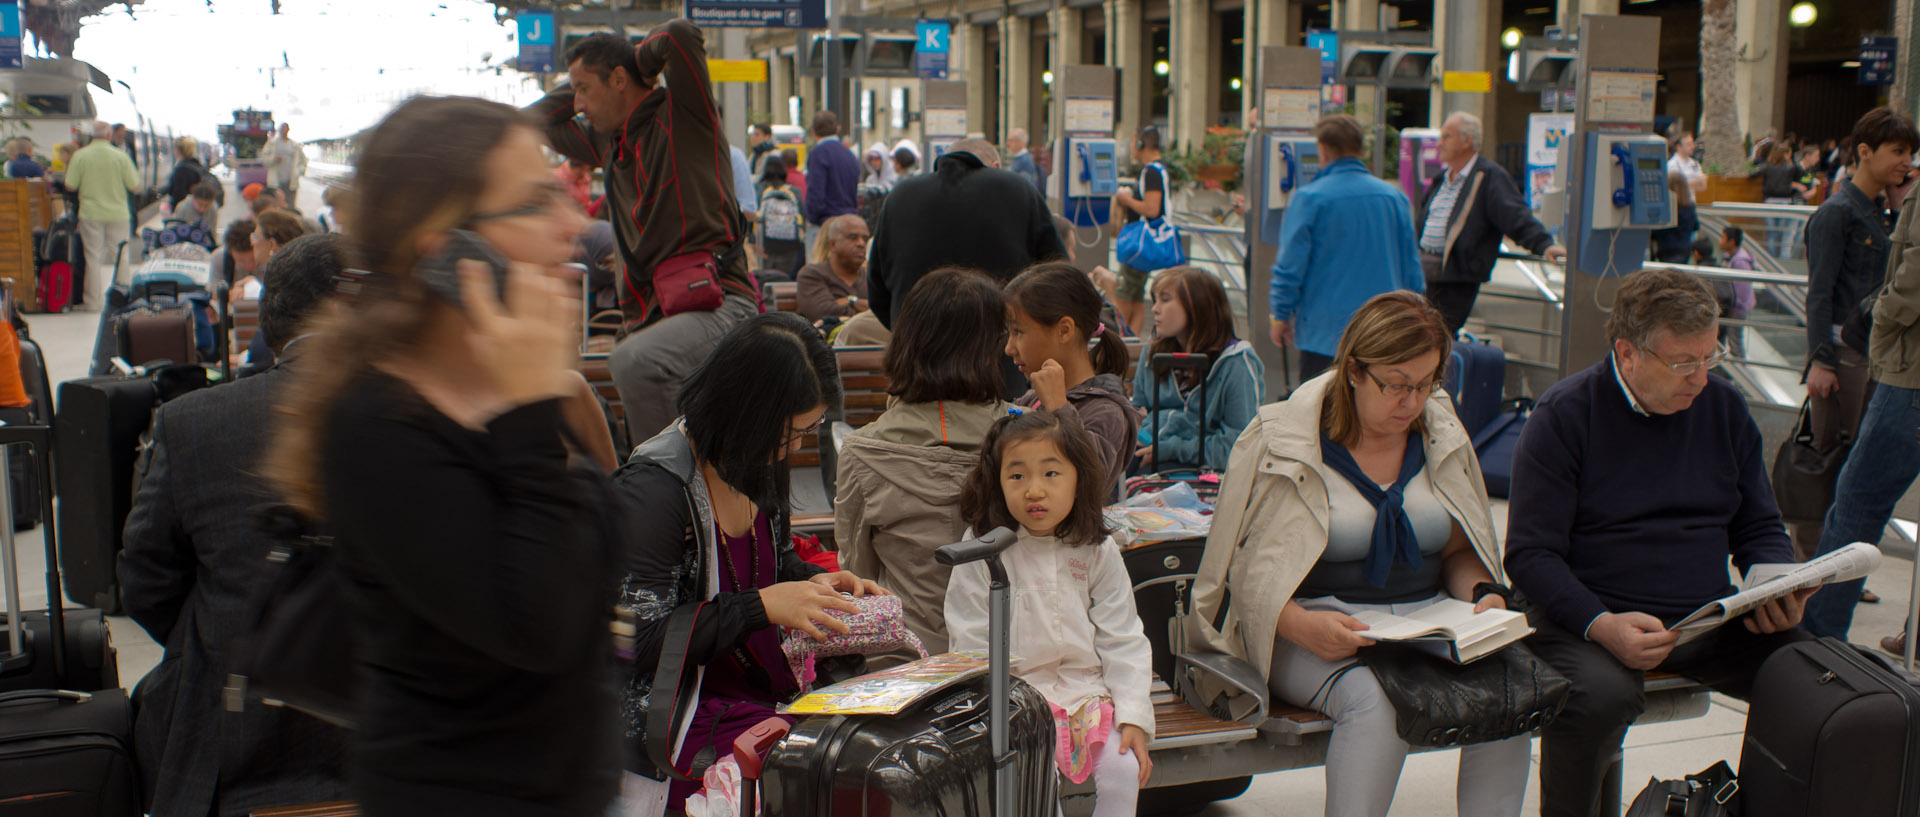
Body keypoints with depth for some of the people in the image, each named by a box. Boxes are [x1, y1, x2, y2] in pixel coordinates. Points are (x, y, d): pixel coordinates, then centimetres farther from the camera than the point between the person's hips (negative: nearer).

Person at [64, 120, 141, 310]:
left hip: (90, 214, 1)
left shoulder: (80, 156, -6)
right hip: (118, 213, 0)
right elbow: (134, 187, -5)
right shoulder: (120, 156, -8)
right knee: (121, 258, 8)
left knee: (93, 258, 7)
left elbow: (70, 185, -2)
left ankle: (93, 301, 10)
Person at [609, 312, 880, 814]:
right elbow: (638, 638, -20)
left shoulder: (760, 464, 6)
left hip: (771, 694, 8)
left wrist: (814, 583, 2)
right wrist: (764, 605, -23)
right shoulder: (655, 486, -18)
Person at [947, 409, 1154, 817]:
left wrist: (1134, 716, -3)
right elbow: (972, 646, -2)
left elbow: (1123, 641, 6)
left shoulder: (1098, 552, 1)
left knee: (1124, 772, -16)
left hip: (1090, 693, 3)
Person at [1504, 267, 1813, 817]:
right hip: (1588, 616, -5)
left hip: (1712, 622, 5)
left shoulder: (1725, 407, 11)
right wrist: (1600, 626, -26)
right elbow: (1531, 554, -9)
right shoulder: (1564, 415, -5)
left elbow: (1760, 529, 19)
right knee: (1599, 696, -36)